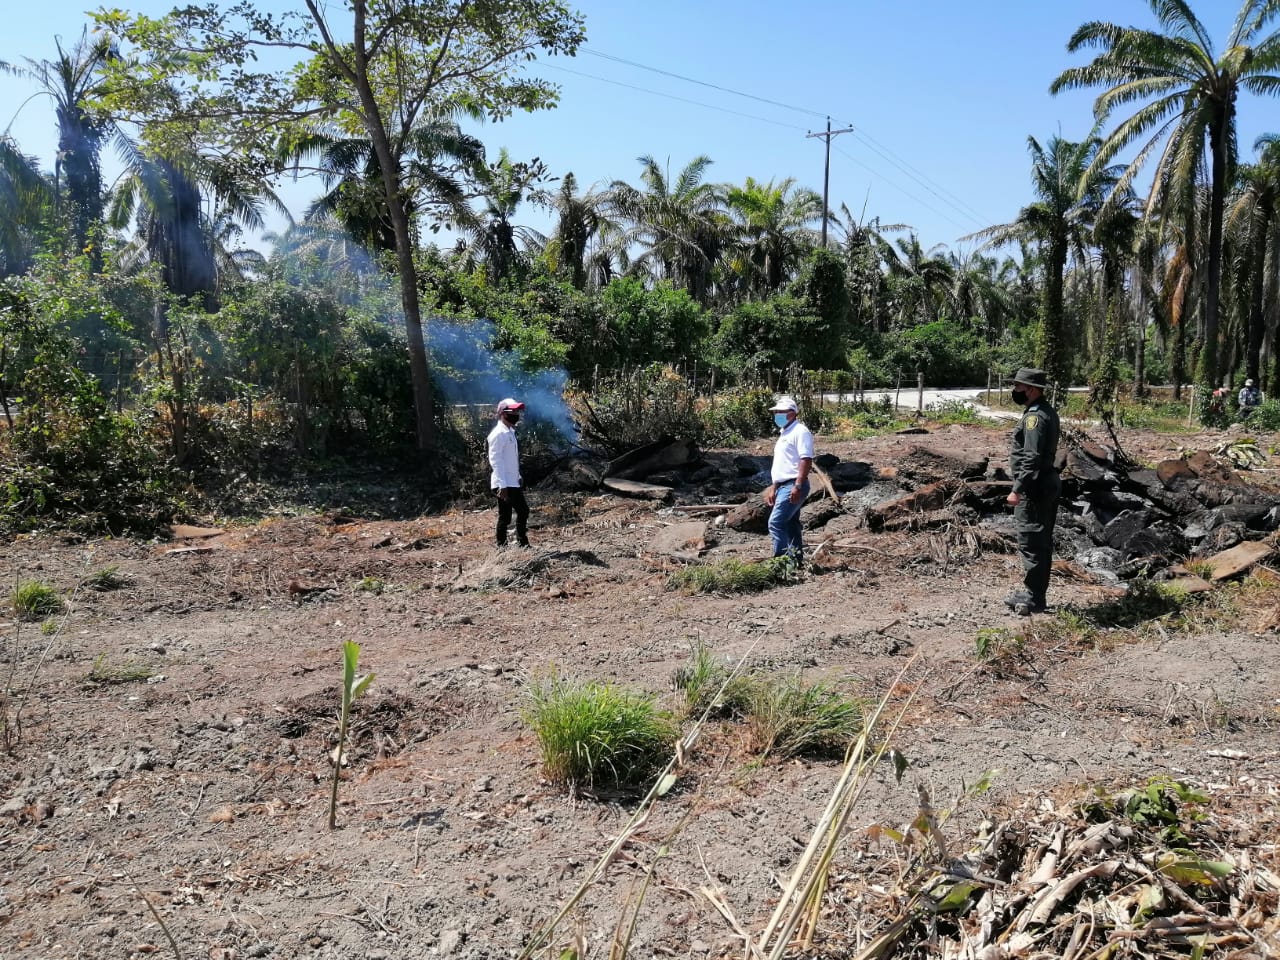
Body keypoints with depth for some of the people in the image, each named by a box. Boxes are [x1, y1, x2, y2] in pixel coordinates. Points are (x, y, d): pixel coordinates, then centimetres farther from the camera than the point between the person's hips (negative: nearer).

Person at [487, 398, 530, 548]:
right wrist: (502, 485, -23)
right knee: (505, 517, -3)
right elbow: (495, 460, -20)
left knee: (523, 510, 14)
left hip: (514, 483, 10)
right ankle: (502, 546, 6)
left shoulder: (510, 432, 14)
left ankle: (523, 544, 23)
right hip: (504, 485, -10)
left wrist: (519, 477, 18)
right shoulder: (498, 434, -15)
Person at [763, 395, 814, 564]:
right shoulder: (784, 433, 20)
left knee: (776, 523, -16)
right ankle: (796, 560, 17)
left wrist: (798, 486, -26)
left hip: (793, 487, -10)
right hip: (783, 486, 10)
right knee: (790, 525, 12)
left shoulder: (800, 432, -10)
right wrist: (773, 487, 23)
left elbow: (806, 460, -20)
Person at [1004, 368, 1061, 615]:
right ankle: (1032, 593, 24)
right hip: (1047, 484, 11)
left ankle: (1033, 599, -1)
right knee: (1041, 543, 15)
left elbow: (1032, 458, -25)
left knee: (1031, 543, -6)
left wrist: (1018, 490, -24)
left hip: (1034, 487, -11)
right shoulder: (1047, 412, 14)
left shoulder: (1035, 416, -18)